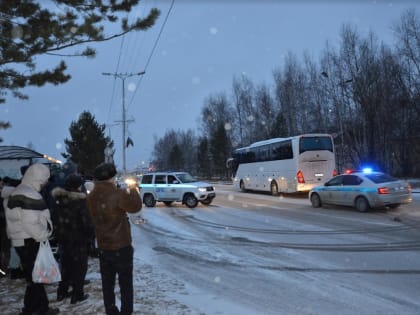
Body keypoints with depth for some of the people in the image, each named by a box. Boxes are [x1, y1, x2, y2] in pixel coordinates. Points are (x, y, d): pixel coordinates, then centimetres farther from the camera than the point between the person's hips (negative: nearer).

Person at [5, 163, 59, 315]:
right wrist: (44, 235, -14)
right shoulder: (30, 196, -21)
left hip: (21, 240, 10)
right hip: (29, 242, -10)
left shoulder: (18, 192, 14)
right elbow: (31, 223, -28)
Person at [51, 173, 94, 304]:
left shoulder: (58, 199, 1)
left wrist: (59, 233, 18)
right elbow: (87, 221, -19)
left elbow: (55, 219, 9)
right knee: (79, 266, 7)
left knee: (66, 264, 20)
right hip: (78, 239, -6)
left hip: (62, 238, 7)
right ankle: (77, 294, 12)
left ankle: (62, 292, 28)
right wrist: (89, 234, -4)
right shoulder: (80, 200, -20)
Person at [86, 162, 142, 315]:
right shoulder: (118, 194, -21)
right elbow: (135, 206, -9)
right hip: (121, 246, -5)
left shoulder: (91, 197, -1)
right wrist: (133, 191, 9)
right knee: (125, 282, 9)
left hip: (103, 247, 5)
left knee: (107, 283, 14)